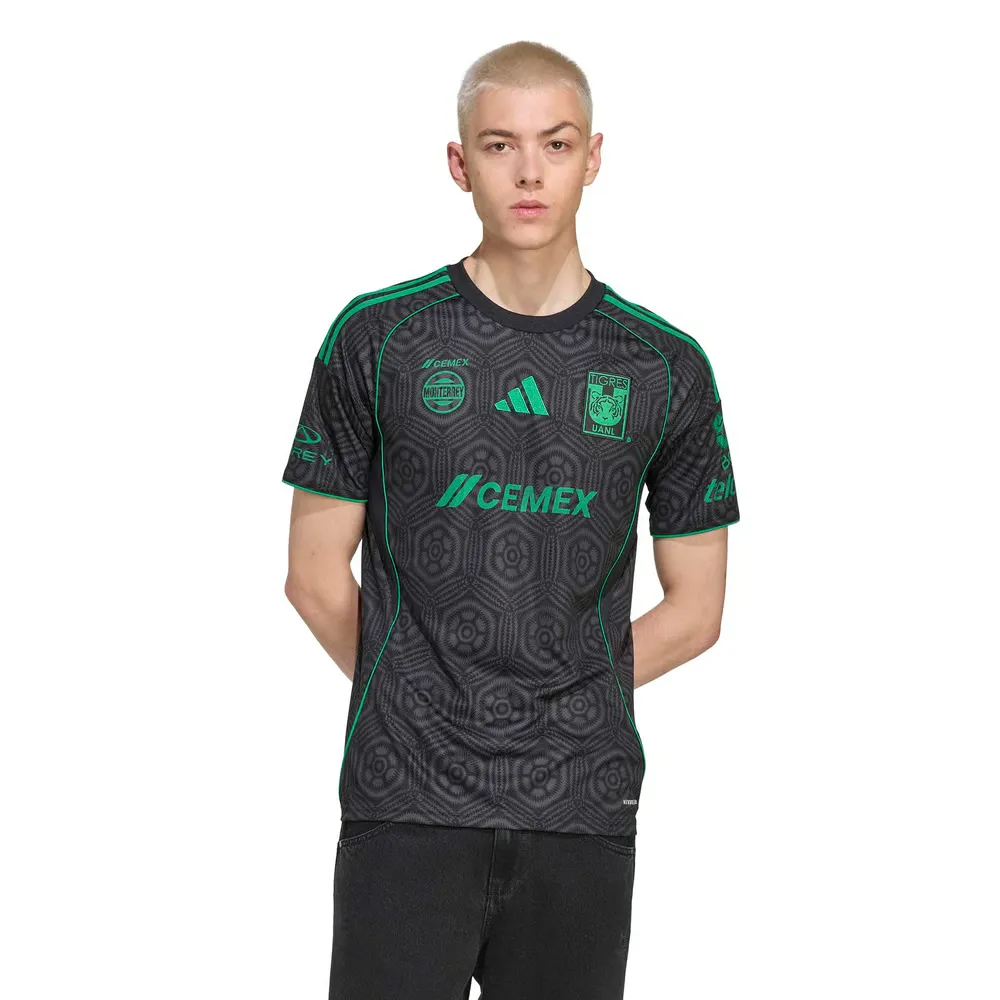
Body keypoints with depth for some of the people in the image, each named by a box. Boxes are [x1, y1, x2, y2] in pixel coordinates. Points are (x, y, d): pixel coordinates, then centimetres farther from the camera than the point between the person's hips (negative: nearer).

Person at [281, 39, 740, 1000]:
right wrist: (414, 705, 9)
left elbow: (694, 609, 10)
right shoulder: (378, 339, 2)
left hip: (582, 812, 2)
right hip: (407, 807, -1)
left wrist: (561, 705, 6)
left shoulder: (666, 369, 5)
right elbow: (317, 576, 6)